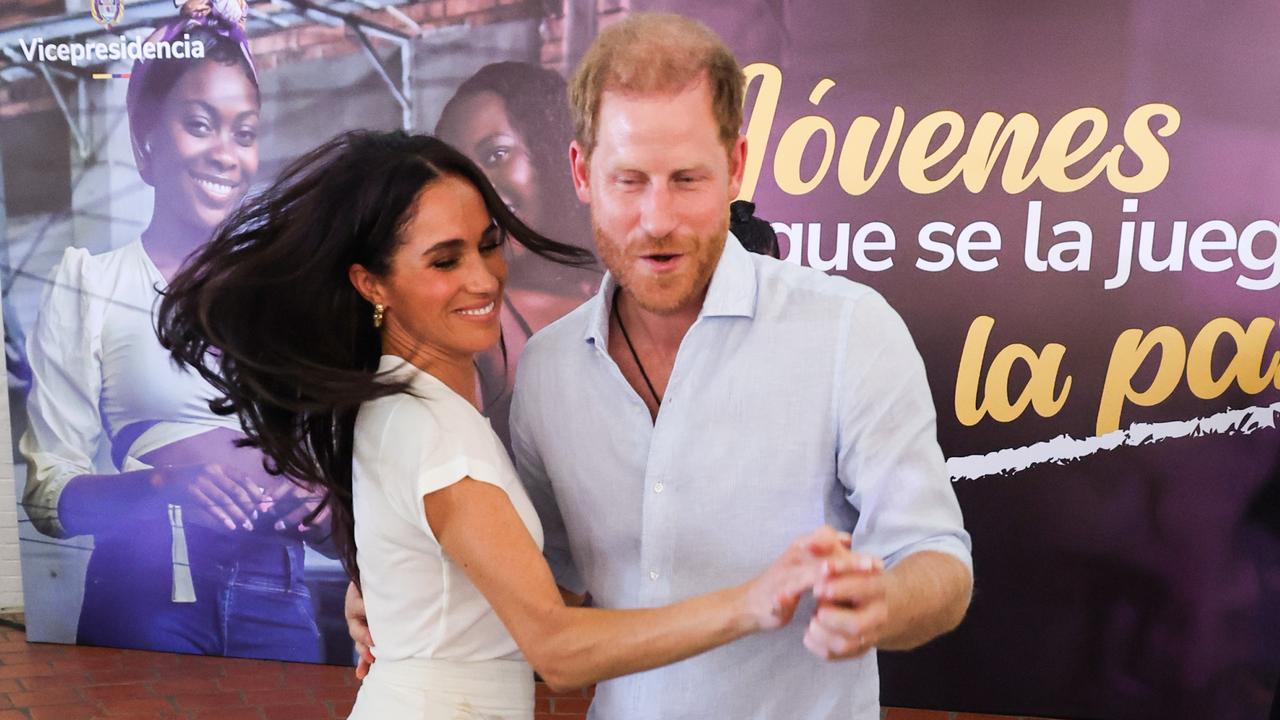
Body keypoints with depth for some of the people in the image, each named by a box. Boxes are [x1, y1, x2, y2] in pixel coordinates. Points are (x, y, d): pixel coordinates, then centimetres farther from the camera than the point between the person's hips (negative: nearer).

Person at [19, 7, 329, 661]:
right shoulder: (89, 284, 1)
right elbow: (47, 494, -4)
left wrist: (317, 507, -10)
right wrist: (165, 486, -22)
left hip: (277, 605, 3)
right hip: (140, 602, -2)